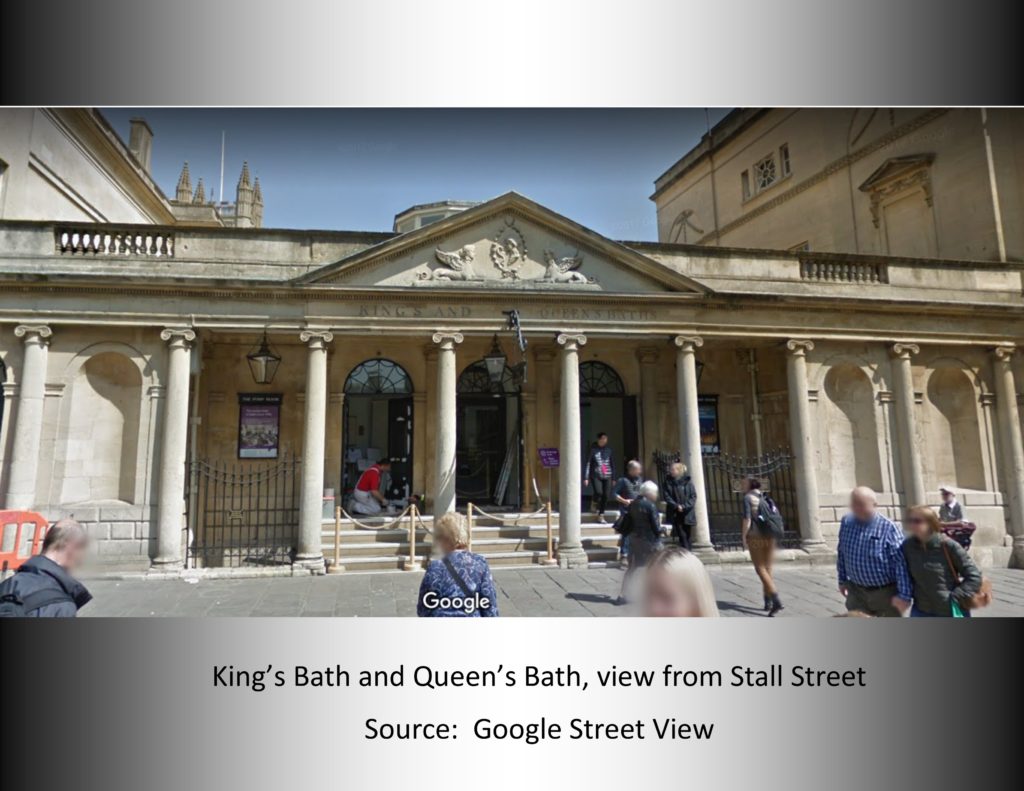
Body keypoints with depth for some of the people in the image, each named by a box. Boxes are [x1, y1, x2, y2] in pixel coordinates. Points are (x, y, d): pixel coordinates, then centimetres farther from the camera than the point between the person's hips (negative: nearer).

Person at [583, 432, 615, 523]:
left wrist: (613, 477, 13)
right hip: (596, 475, -4)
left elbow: (612, 464, 15)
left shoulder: (608, 450, 9)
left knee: (606, 495, -3)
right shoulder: (593, 449, -2)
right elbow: (588, 463, -4)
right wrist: (586, 478, -9)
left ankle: (601, 516, 12)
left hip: (607, 476, 4)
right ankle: (595, 504, 13)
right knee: (598, 492, -22)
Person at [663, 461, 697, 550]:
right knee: (682, 536, -7)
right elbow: (667, 496, -4)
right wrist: (676, 506, -16)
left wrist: (685, 506, -14)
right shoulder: (668, 481, 1)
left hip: (687, 514, 1)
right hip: (675, 514, -1)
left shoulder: (688, 480, 1)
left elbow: (693, 496, -2)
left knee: (687, 535, 6)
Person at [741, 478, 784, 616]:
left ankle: (776, 600, -16)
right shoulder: (766, 498, 13)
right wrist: (772, 536, 21)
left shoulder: (748, 498, -5)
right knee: (767, 569, 13)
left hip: (755, 537, -6)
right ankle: (768, 602, 16)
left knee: (760, 569, -4)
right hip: (769, 536, 6)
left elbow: (747, 519, -12)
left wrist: (743, 537, -8)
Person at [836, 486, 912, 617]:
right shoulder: (846, 523, -3)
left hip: (886, 593, -3)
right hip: (857, 592, 3)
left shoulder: (888, 528, -18)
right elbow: (841, 554, 9)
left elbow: (902, 563, -19)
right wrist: (842, 580, 14)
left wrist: (904, 595, -22)